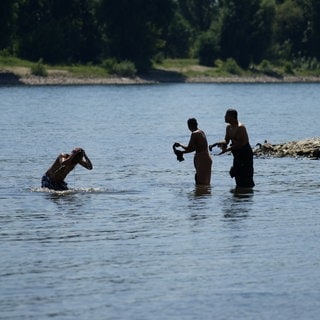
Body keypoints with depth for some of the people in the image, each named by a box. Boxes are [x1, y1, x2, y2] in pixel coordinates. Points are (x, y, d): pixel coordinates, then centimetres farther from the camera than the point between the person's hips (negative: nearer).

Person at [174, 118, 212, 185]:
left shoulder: (194, 134, -13)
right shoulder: (201, 132, 15)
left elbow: (189, 149, -13)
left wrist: (180, 145, 4)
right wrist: (182, 152, 20)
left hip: (201, 159, -10)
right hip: (207, 159, 10)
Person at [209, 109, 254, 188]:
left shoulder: (240, 127, -20)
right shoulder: (229, 127, 8)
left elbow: (241, 144, -24)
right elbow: (226, 141, 15)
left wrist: (227, 149, -27)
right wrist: (215, 144, 0)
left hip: (245, 155, -9)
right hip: (237, 156, 9)